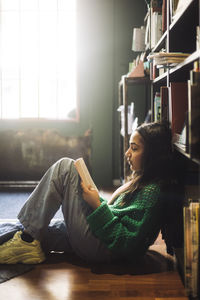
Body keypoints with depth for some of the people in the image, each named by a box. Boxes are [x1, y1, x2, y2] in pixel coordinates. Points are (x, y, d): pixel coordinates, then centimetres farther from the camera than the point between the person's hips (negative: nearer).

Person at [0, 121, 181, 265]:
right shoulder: (141, 182, 10)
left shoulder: (151, 194, -20)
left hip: (100, 250, -10)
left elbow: (126, 244, -24)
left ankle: (28, 237, -6)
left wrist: (98, 206, -22)